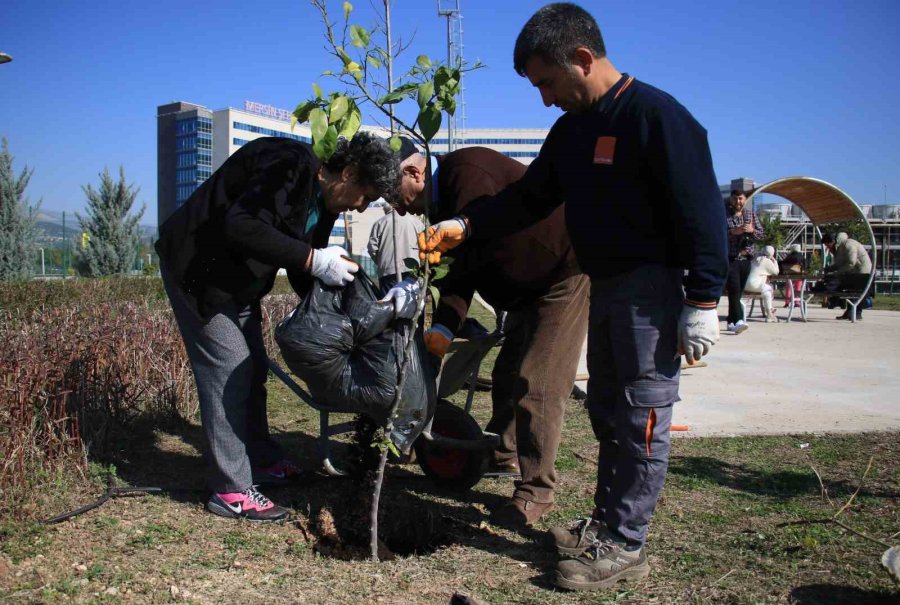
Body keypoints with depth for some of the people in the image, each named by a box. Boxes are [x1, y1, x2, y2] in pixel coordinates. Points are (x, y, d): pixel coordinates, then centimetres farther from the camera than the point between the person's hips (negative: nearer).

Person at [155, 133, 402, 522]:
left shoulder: (323, 201, 4)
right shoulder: (291, 166, -25)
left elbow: (302, 276, 9)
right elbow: (240, 225, -36)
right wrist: (313, 259, -33)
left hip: (237, 279, 10)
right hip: (197, 267, -10)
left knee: (253, 369, 13)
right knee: (229, 369, -10)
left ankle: (261, 461, 28)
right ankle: (231, 492, -1)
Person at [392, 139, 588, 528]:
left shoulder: (466, 171, -22)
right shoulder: (445, 199, 8)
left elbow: (477, 249, -28)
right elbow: (462, 270, 1)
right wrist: (444, 327, -12)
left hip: (565, 275, -10)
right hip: (528, 288, 10)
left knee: (537, 386, -11)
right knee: (506, 377, 17)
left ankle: (536, 492, 0)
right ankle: (503, 456, 36)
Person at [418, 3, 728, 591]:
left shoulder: (654, 114, -14)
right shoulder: (571, 129, 12)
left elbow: (702, 211, -16)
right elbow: (530, 197, 17)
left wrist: (702, 302, -18)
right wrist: (465, 225, 6)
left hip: (653, 288, -9)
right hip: (604, 287, 9)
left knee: (641, 419, -1)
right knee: (607, 411, 15)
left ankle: (625, 547, 11)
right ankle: (605, 524, 30)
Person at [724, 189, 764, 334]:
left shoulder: (751, 213, 13)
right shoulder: (724, 215, 0)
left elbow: (761, 233, 13)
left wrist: (752, 230, -8)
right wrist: (733, 232, -21)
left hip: (746, 258, 5)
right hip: (730, 258, -5)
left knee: (738, 292, 8)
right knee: (734, 290, -18)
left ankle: (730, 322, 17)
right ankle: (738, 320, -29)